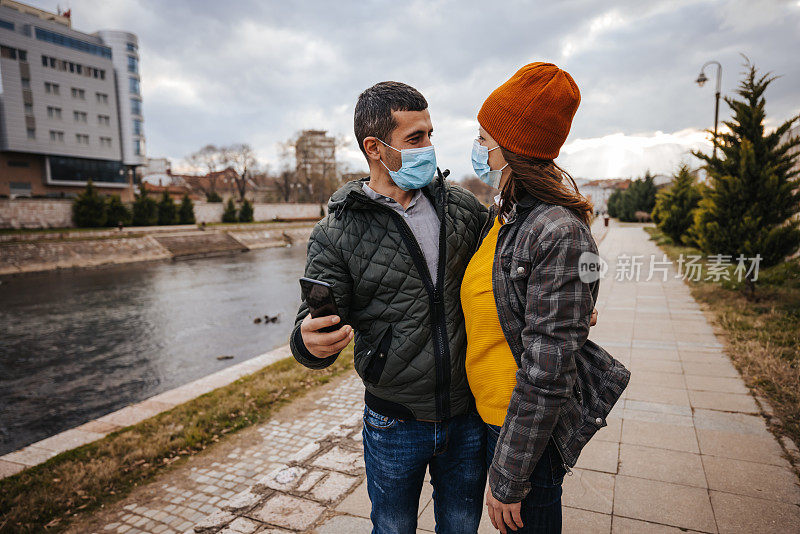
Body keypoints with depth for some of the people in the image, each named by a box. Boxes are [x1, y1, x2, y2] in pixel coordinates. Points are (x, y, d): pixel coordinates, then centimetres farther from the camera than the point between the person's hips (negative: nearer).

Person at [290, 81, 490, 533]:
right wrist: (311, 342, -35)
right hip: (395, 425, -2)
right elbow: (316, 323, -12)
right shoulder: (337, 235, -12)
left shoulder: (463, 206, -2)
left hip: (469, 415, 3)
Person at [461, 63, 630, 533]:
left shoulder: (558, 234, -25)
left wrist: (509, 478, -17)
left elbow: (547, 375, -24)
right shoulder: (500, 217, 2)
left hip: (530, 431, -8)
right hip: (487, 415, 8)